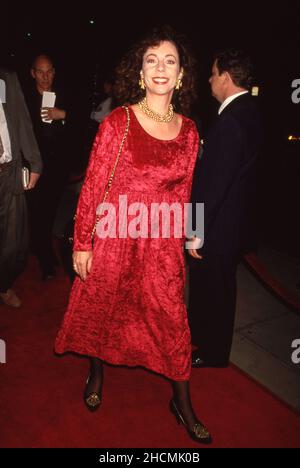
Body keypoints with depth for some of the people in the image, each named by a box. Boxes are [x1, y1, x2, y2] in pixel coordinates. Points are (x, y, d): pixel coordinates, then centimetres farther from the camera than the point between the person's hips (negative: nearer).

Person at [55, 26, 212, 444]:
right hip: (113, 240, -2)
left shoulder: (188, 130, 2)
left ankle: (183, 402, 29)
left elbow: (182, 192, 9)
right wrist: (81, 244, -8)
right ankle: (96, 372, 47)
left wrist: (181, 238, 14)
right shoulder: (118, 122, -9)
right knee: (101, 310, 17)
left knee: (173, 319, 8)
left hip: (163, 245, 3)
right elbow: (93, 187, -8)